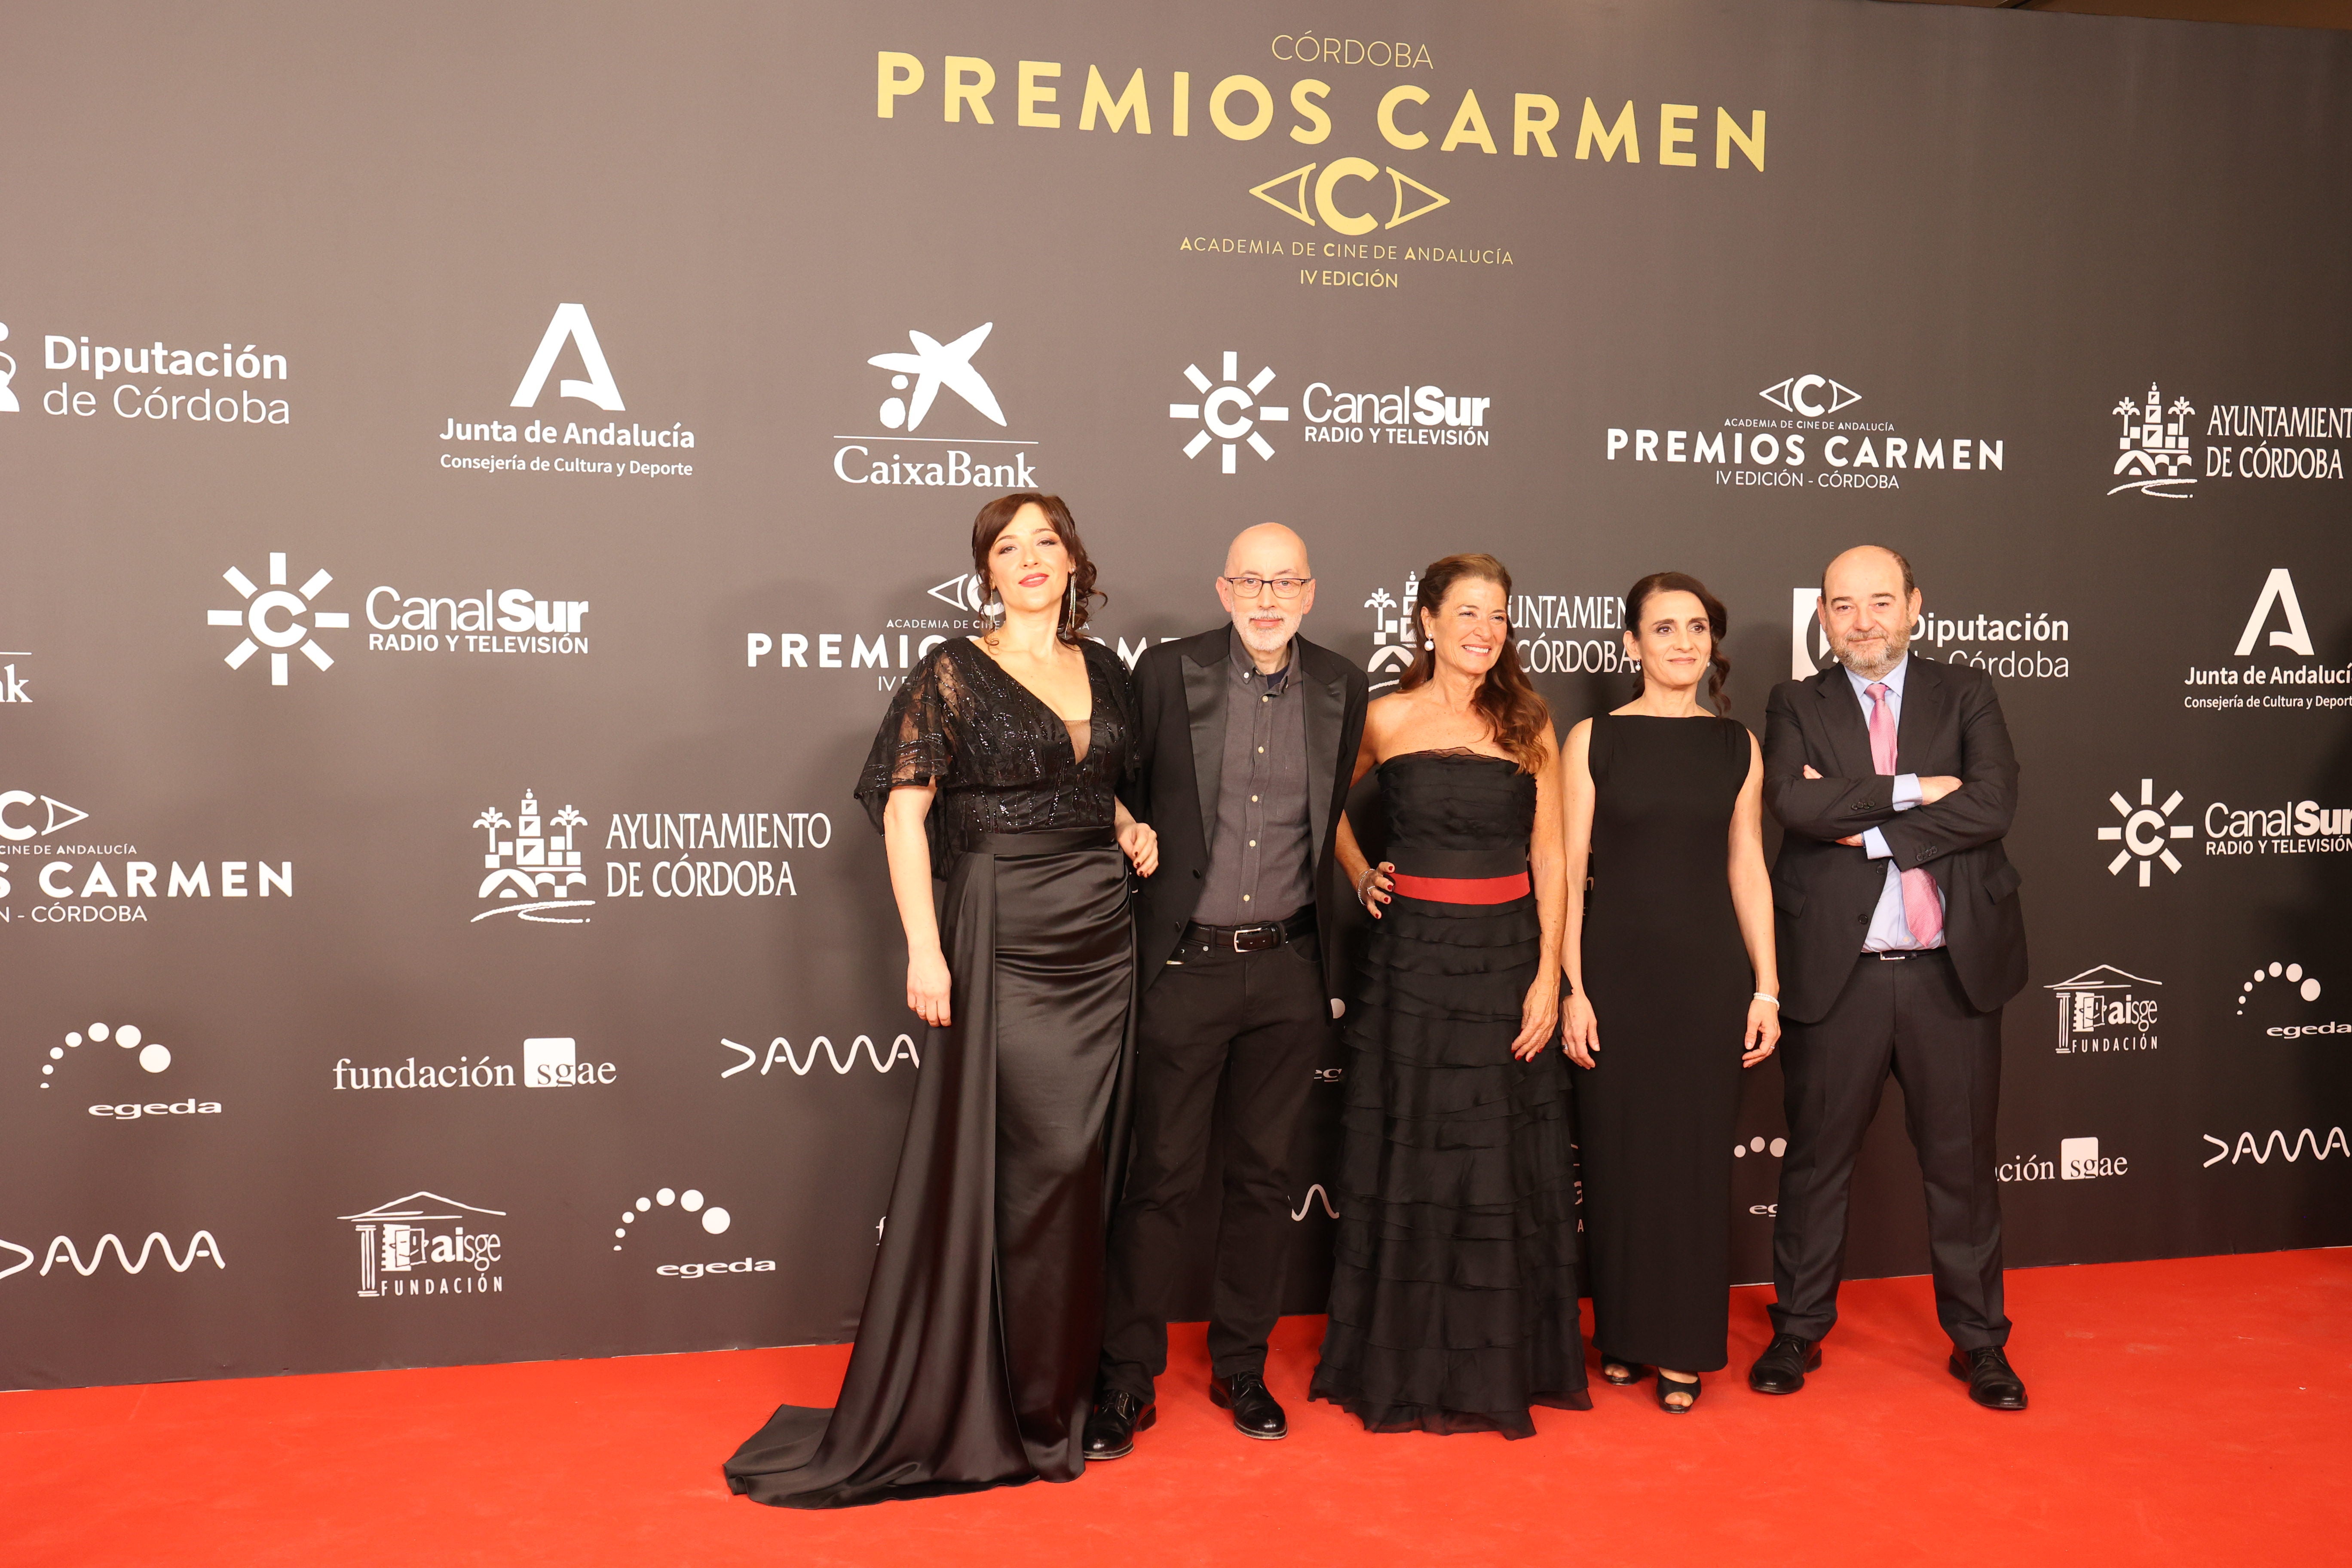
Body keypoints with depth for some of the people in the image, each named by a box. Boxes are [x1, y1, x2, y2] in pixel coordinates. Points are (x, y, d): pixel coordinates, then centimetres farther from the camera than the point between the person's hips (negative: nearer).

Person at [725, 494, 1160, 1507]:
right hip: (1002, 940, -5)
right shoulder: (954, 674, -5)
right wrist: (924, 949, -17)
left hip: (1102, 940, 6)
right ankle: (988, 1408, 13)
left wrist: (1131, 832, 4)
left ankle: (1059, 1390, 24)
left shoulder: (1106, 672, 12)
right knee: (1036, 1162, -5)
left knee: (1080, 1165, 9)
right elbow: (904, 812, -10)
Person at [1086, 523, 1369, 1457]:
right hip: (1185, 965, -3)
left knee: (1263, 1173, 12)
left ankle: (1241, 1366, 28)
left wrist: (1333, 962, 10)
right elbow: (1125, 802, 2)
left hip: (1289, 970, 3)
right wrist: (1127, 941, 0)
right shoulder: (1168, 672, -3)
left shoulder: (1340, 688, 5)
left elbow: (1335, 819, 12)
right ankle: (1127, 1380, 17)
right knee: (1162, 1175, 3)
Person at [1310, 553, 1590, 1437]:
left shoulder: (1528, 725, 4)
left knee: (1503, 1167, 6)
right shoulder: (1387, 720, 2)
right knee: (1407, 1163, 5)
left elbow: (1549, 859, 2)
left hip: (1508, 957, 1)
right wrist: (1359, 874, 6)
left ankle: (1499, 1367, 22)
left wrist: (1548, 975, -5)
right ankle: (1404, 1368, 20)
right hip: (1413, 956, -1)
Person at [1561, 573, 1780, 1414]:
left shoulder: (1737, 745, 7)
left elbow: (1747, 870, 8)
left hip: (1710, 972, 2)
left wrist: (1766, 988, 3)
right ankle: (1624, 1334, 23)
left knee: (1697, 1156, 6)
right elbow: (1568, 871, -2)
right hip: (1618, 969, -2)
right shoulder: (1595, 739, -1)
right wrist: (1571, 989, -8)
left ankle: (1683, 1349, 20)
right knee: (1619, 1153, 5)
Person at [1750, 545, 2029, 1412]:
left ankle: (1979, 1340, 27)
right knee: (1816, 1159, 9)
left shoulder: (1966, 694, 6)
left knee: (1962, 1161, 11)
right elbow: (1794, 803, -14)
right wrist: (1911, 790, -14)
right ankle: (1798, 1331, 25)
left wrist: (1869, 829, -14)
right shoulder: (1797, 706, 5)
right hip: (1837, 973, 0)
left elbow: (1993, 803, -10)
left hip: (1953, 969, 1)